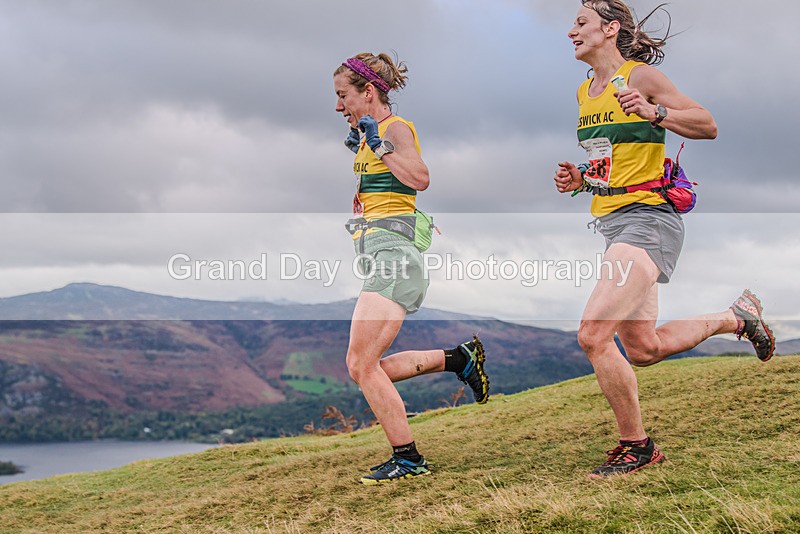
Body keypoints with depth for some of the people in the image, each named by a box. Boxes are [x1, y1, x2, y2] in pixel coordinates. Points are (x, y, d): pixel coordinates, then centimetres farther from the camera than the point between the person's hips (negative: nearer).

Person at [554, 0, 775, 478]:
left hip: (647, 220, -9)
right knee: (642, 348, 15)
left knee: (593, 335, -20)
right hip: (612, 223, 9)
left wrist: (653, 112, -24)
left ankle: (636, 447, -3)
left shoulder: (641, 75, -7)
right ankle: (738, 317, 34)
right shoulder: (585, 93, 16)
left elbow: (707, 125, -9)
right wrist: (580, 179, 8)